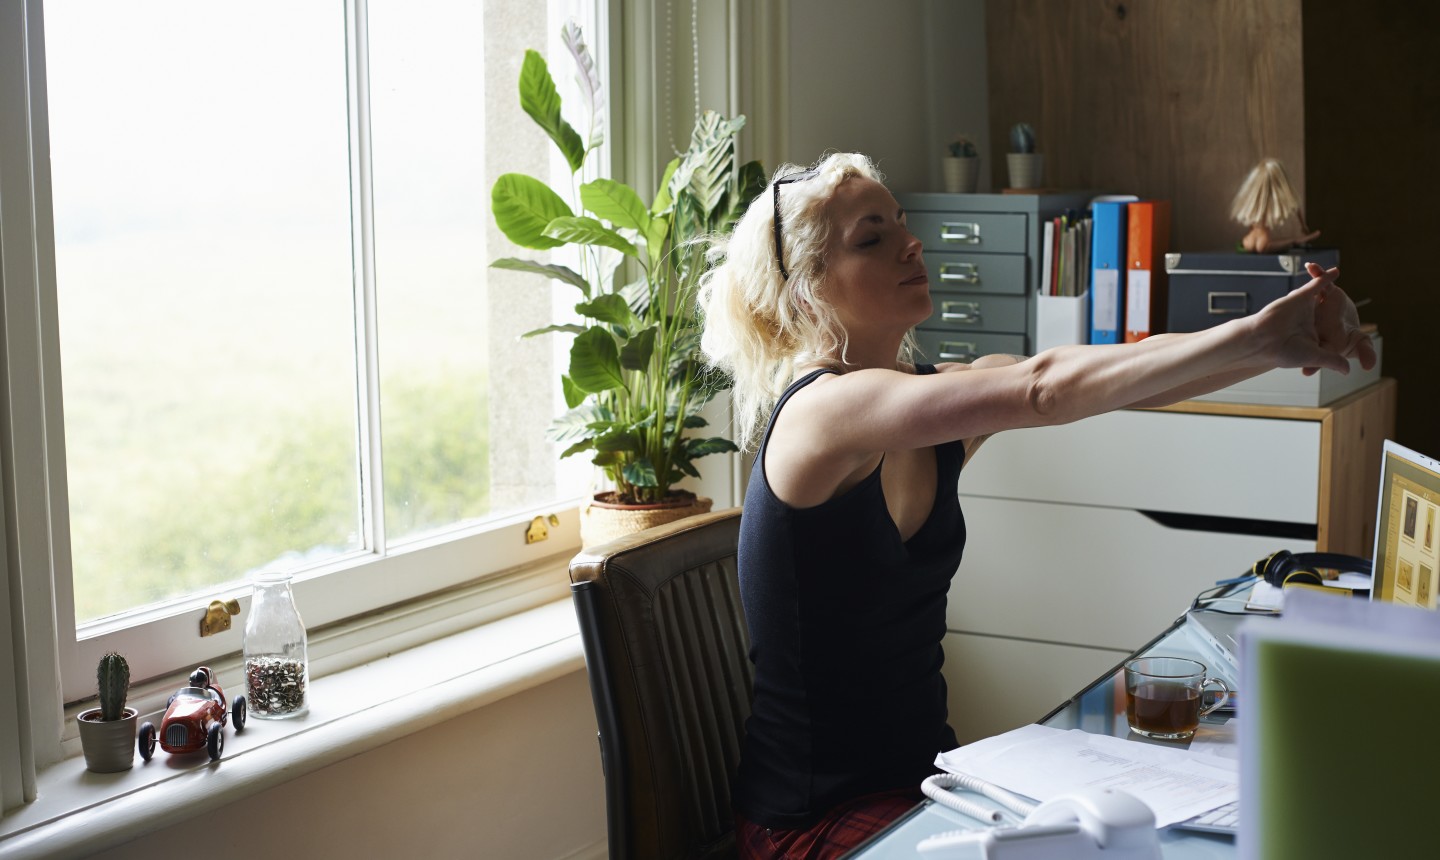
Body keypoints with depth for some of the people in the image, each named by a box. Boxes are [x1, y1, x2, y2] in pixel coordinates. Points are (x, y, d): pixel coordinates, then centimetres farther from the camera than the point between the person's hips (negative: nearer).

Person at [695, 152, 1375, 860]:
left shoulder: (936, 391, 3)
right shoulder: (820, 408, -20)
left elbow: (1132, 386, -7)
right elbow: (1042, 390, -31)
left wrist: (1290, 341, -22)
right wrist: (1255, 335, -32)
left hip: (924, 769, 7)